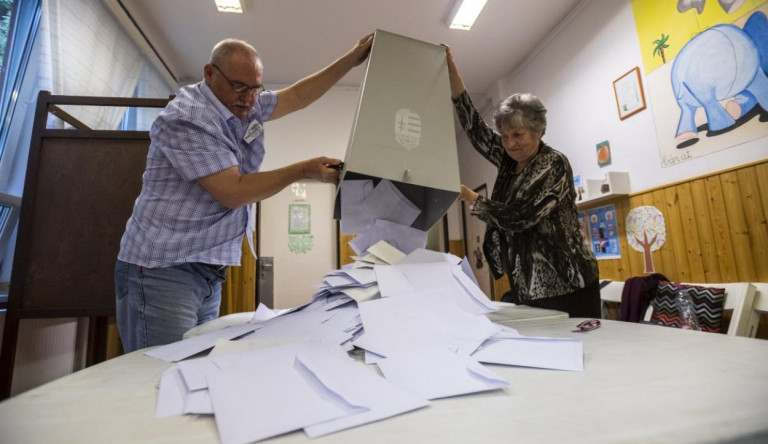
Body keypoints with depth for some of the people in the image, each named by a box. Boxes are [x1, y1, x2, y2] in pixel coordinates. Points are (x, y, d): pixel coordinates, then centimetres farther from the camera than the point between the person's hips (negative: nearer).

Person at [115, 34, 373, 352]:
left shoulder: (245, 107, 10)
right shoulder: (184, 119, -14)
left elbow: (297, 95, 16)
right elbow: (233, 192, -20)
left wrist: (352, 59, 14)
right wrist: (303, 171, -15)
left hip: (208, 274, 7)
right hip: (162, 270, -7)